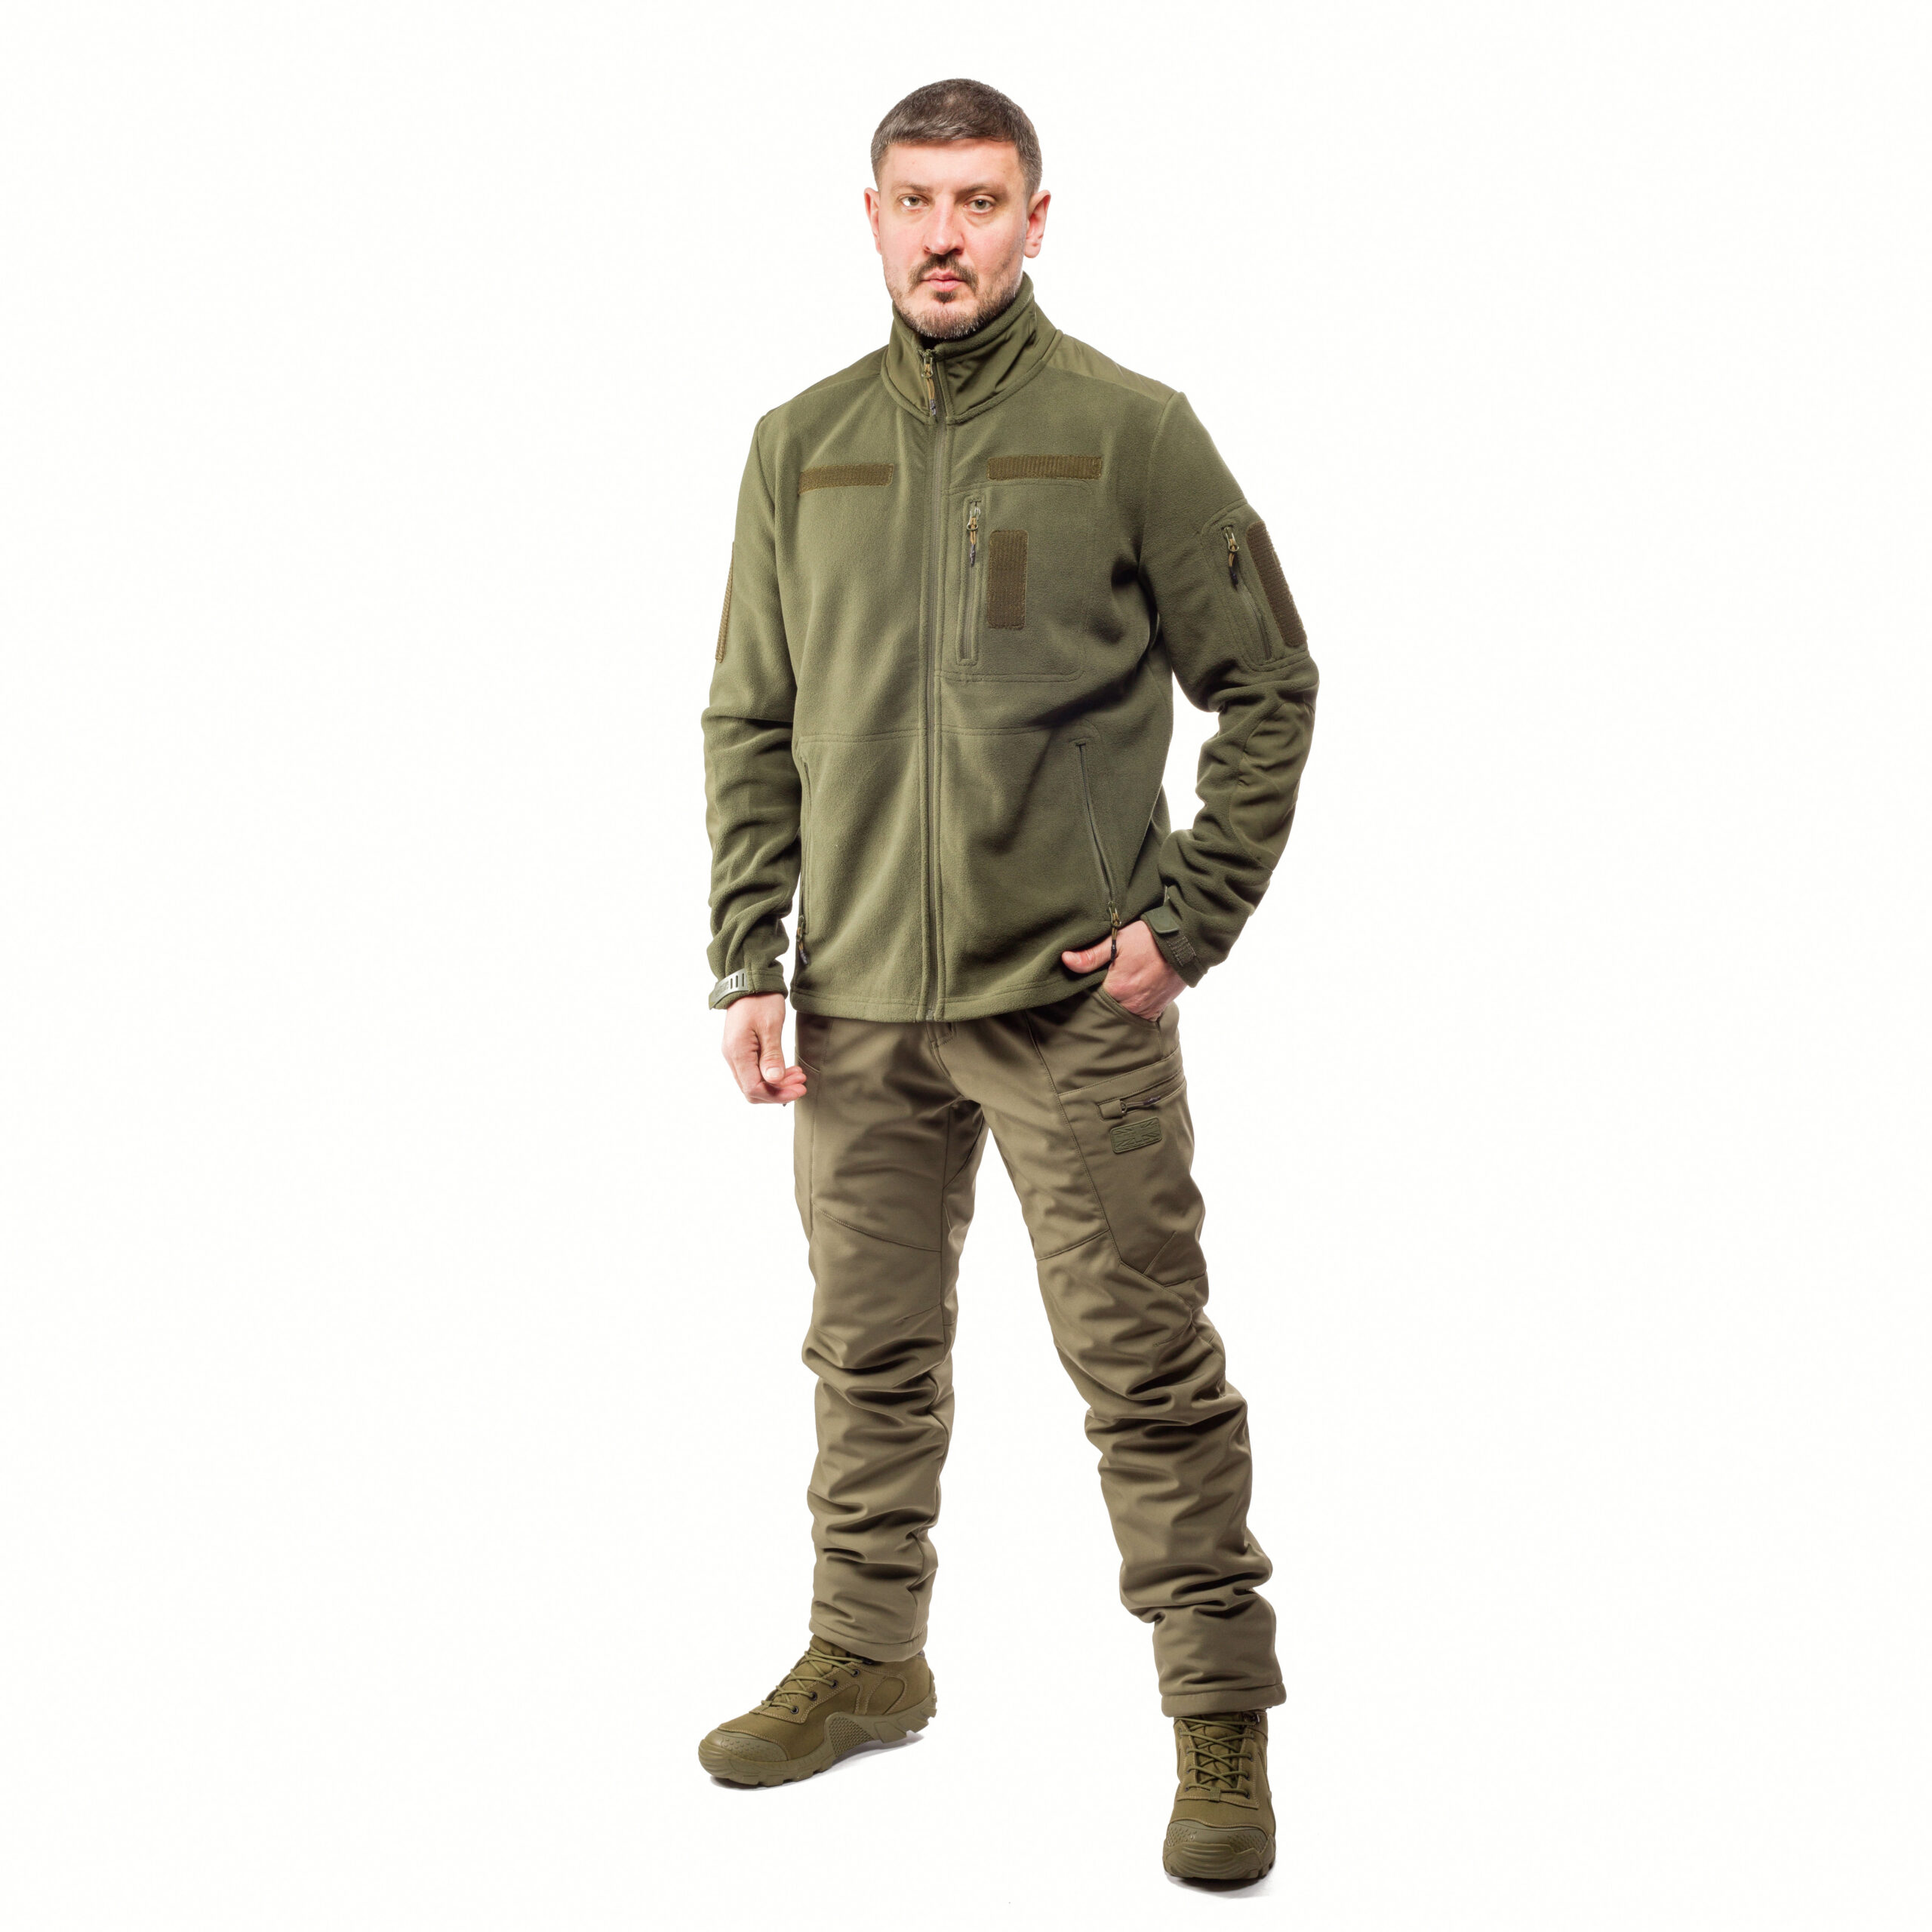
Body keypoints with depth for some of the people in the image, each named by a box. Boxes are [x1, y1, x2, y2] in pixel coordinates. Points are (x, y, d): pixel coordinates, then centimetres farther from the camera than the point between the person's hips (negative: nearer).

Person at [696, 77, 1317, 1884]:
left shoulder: (1130, 430, -2)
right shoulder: (801, 445, 9)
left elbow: (1267, 687, 1)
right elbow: (750, 725, 11)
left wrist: (1187, 920, -6)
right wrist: (746, 967, 5)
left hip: (1075, 998, -4)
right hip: (858, 1003, 4)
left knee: (1148, 1369, 1)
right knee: (870, 1358, 15)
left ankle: (1221, 1709, 12)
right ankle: (864, 1658, 31)